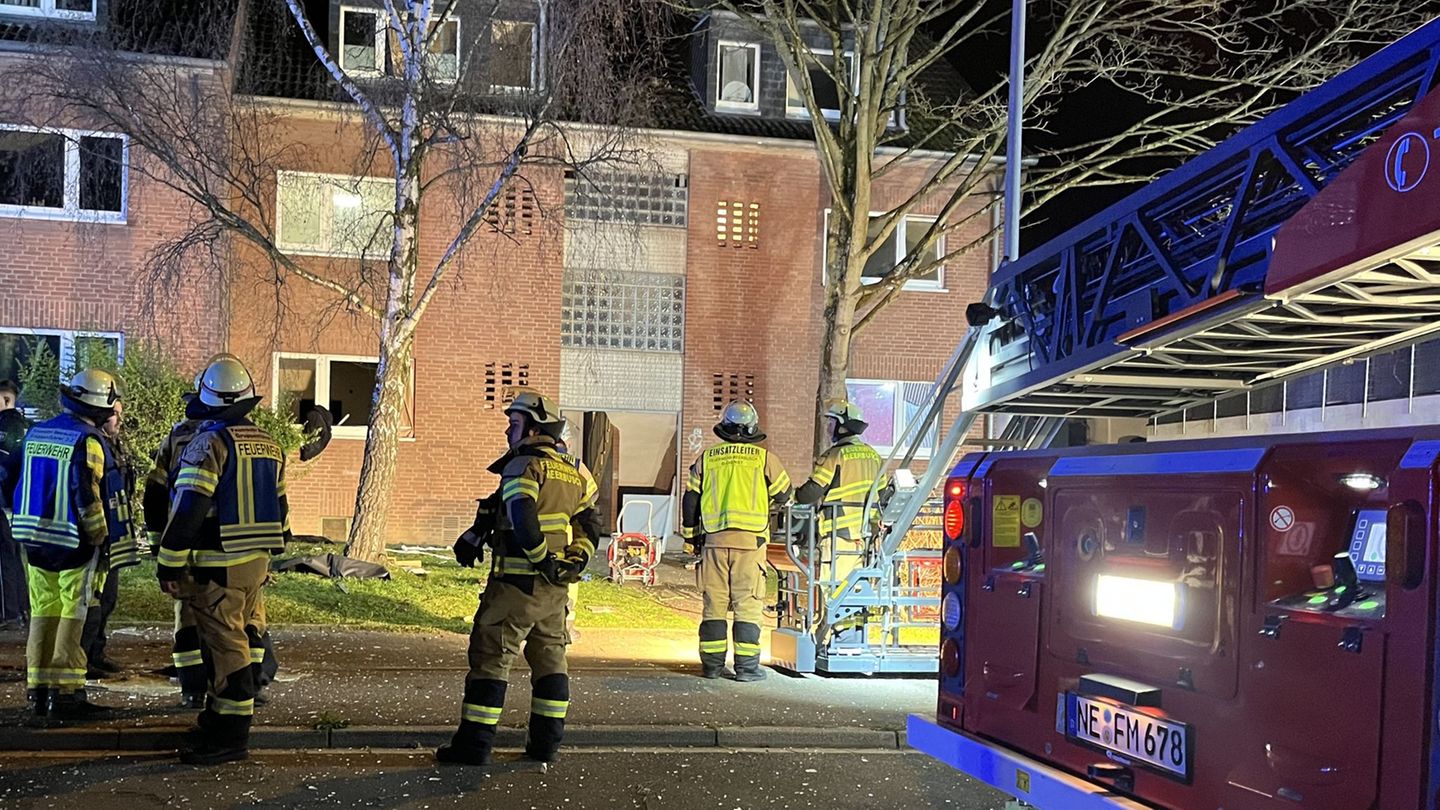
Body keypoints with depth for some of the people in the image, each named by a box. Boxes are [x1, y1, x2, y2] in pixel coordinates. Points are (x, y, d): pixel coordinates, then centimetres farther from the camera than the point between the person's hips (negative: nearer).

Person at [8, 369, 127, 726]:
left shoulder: (35, 433, 10)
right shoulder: (87, 441, -14)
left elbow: (11, 480, 14)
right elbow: (86, 496, -19)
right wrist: (101, 539, -9)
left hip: (35, 540, 7)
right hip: (74, 544, -7)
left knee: (43, 614, 13)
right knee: (72, 617, 0)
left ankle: (38, 692, 17)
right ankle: (64, 694, 2)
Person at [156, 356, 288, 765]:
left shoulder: (209, 442, -13)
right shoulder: (270, 445, 11)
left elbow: (188, 508, -18)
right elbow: (279, 506, 18)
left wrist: (169, 564, -12)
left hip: (219, 566, -8)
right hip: (257, 561, 8)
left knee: (226, 645, -4)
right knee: (240, 638, 15)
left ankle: (231, 735, -1)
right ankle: (222, 716, 25)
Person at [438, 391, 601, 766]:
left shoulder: (525, 465, -12)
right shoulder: (574, 472, 14)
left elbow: (521, 520, -27)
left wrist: (542, 560, -19)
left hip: (518, 583, -8)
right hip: (556, 586, 8)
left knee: (490, 656, -1)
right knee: (549, 658, 14)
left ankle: (475, 743, 0)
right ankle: (546, 741, 18)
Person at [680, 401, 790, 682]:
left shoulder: (707, 458, 8)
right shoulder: (764, 458, 2)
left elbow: (690, 499, 11)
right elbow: (783, 495, 10)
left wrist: (690, 536, 21)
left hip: (714, 539, 2)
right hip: (750, 540, -2)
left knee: (714, 603, 8)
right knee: (748, 605, 2)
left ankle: (712, 664, 11)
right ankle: (746, 666, 1)